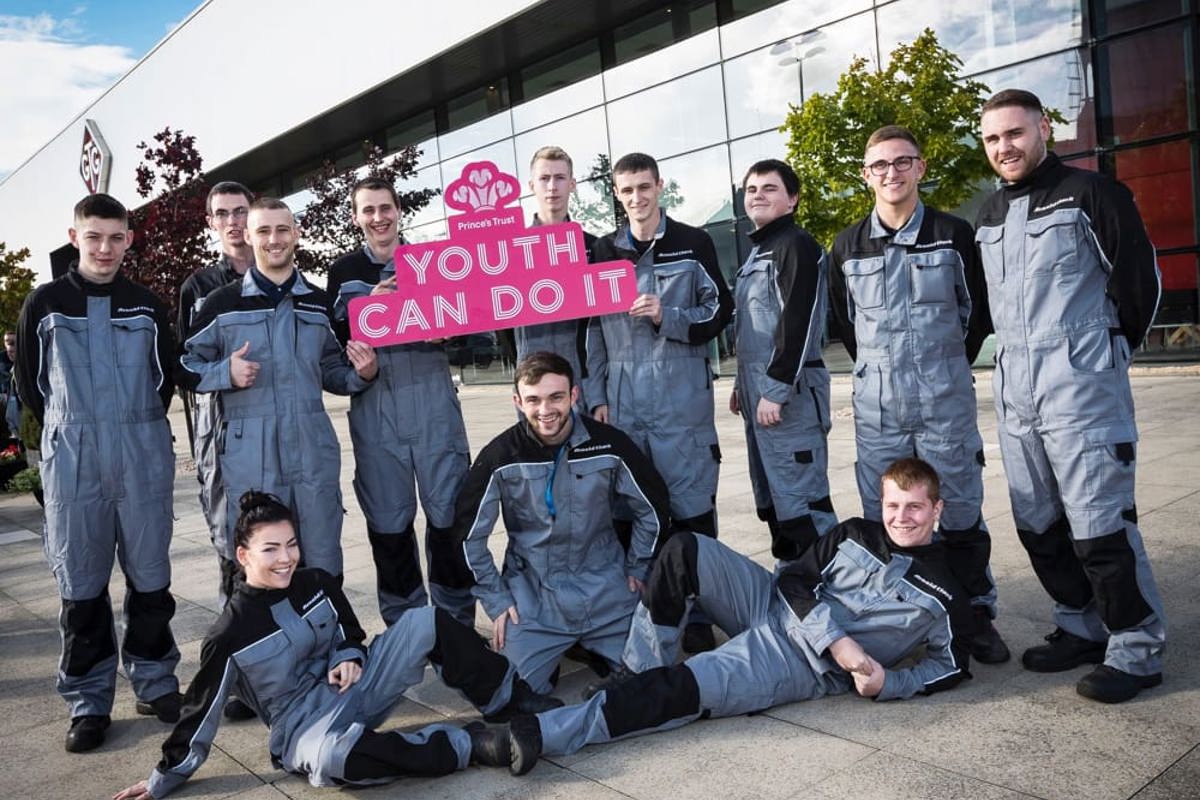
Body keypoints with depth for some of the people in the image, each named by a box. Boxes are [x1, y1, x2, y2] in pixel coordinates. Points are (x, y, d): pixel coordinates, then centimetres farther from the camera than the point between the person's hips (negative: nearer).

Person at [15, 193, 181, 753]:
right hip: (73, 461, -1)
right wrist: (74, 430, 11)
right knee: (81, 584, 5)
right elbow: (29, 382, 10)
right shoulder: (45, 303, 3)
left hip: (144, 458, 1)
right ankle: (88, 701, 16)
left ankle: (156, 684, 21)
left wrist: (137, 427, 13)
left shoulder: (146, 305, 7)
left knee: (150, 578, 7)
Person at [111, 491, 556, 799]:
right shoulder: (230, 634, -14)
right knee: (329, 759, -43)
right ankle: (467, 744, -29)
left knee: (427, 622, -14)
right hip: (303, 724, -5)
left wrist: (350, 657, -7)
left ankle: (508, 700, -8)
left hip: (351, 687, 5)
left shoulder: (317, 584, -1)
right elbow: (201, 711, -5)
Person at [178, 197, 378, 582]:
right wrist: (227, 373, -13)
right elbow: (185, 367, 6)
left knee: (324, 566, 11)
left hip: (313, 450, 3)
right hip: (249, 455, -2)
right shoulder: (223, 302, 2)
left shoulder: (319, 302, 11)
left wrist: (363, 374, -1)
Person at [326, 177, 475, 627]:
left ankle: (457, 623, 15)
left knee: (448, 511, 1)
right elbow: (336, 340, 3)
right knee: (388, 519, 5)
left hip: (432, 396, 0)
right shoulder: (345, 272, 10)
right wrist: (368, 306, -12)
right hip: (374, 403, 1)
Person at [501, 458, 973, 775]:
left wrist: (887, 683, -11)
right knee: (685, 551, -19)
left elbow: (952, 665, 7)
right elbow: (795, 580, 3)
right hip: (774, 606, 5)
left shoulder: (943, 593, 0)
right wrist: (835, 638, -13)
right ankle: (645, 670, -11)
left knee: (684, 691, -28)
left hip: (805, 667, -5)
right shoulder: (854, 535, 8)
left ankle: (545, 733, -29)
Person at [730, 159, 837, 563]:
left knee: (800, 498, -9)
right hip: (760, 392, 10)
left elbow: (797, 322, -17)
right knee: (771, 498, 13)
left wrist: (776, 390, -21)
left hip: (788, 393, -10)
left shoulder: (796, 244, -8)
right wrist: (743, 384, 20)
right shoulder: (757, 251, 21)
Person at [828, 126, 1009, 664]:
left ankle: (977, 614, 21)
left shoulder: (954, 234, 0)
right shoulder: (848, 246, 5)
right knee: (881, 517, 7)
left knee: (961, 512, 5)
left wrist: (949, 366, 11)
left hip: (946, 401, -1)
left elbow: (979, 311, 8)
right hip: (876, 404, 2)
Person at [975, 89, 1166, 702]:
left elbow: (1139, 279, -2)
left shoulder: (1090, 194, -4)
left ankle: (1137, 649, 10)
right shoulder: (989, 216, 14)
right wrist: (1023, 351, 16)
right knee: (1038, 524, 12)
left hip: (1084, 390, -7)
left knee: (1100, 524, -5)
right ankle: (1082, 627, 28)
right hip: (1014, 394, 7)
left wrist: (1109, 350, 6)